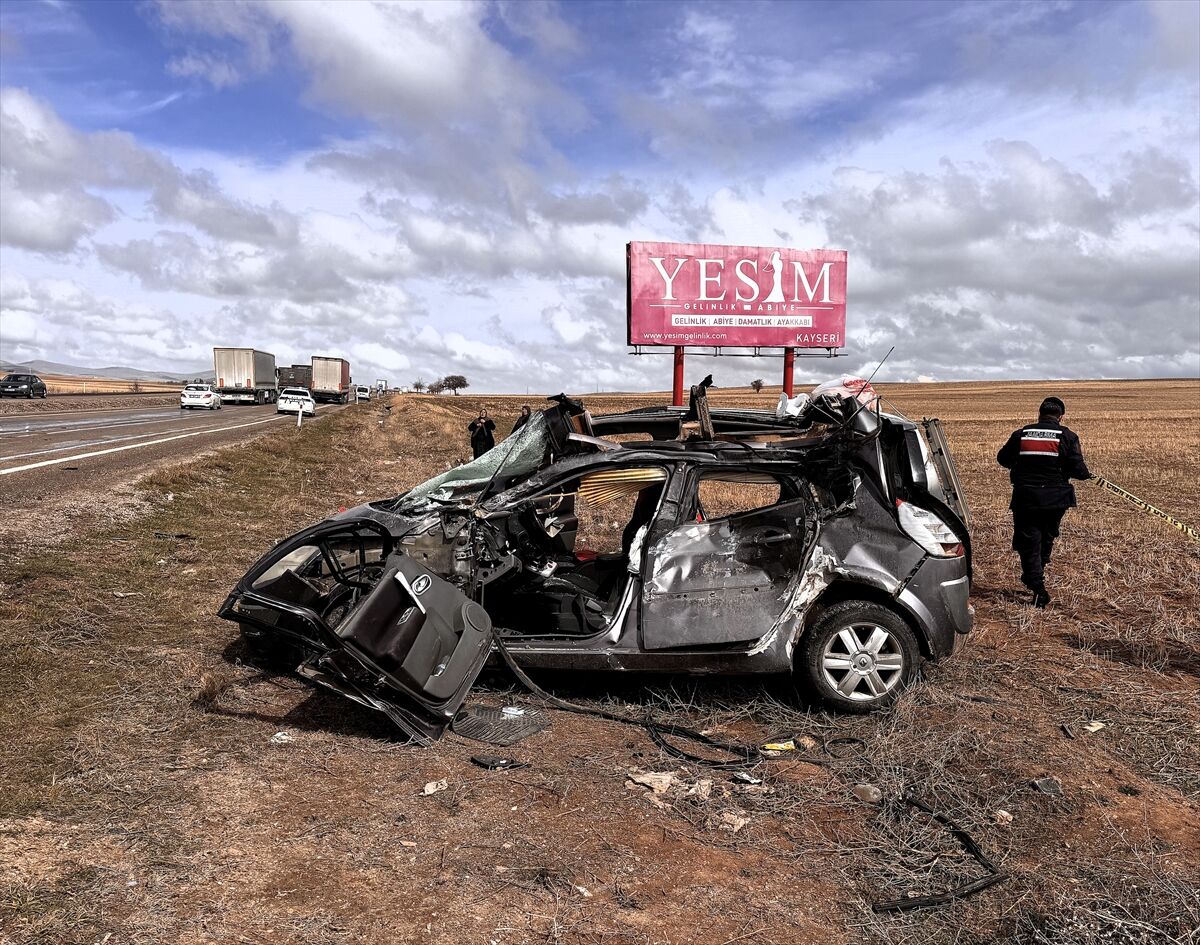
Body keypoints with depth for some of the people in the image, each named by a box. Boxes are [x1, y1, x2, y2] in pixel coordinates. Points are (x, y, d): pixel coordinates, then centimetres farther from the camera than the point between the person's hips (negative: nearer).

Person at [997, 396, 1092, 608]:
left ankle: (1038, 588, -3)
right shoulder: (1067, 437, -4)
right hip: (1055, 499, 1)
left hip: (1025, 498, 0)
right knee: (1046, 538, 22)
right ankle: (1033, 577, 33)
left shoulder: (1020, 435, 2)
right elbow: (1078, 469, -9)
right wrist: (1087, 475, 14)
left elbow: (1003, 458, 13)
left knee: (1028, 543, 4)